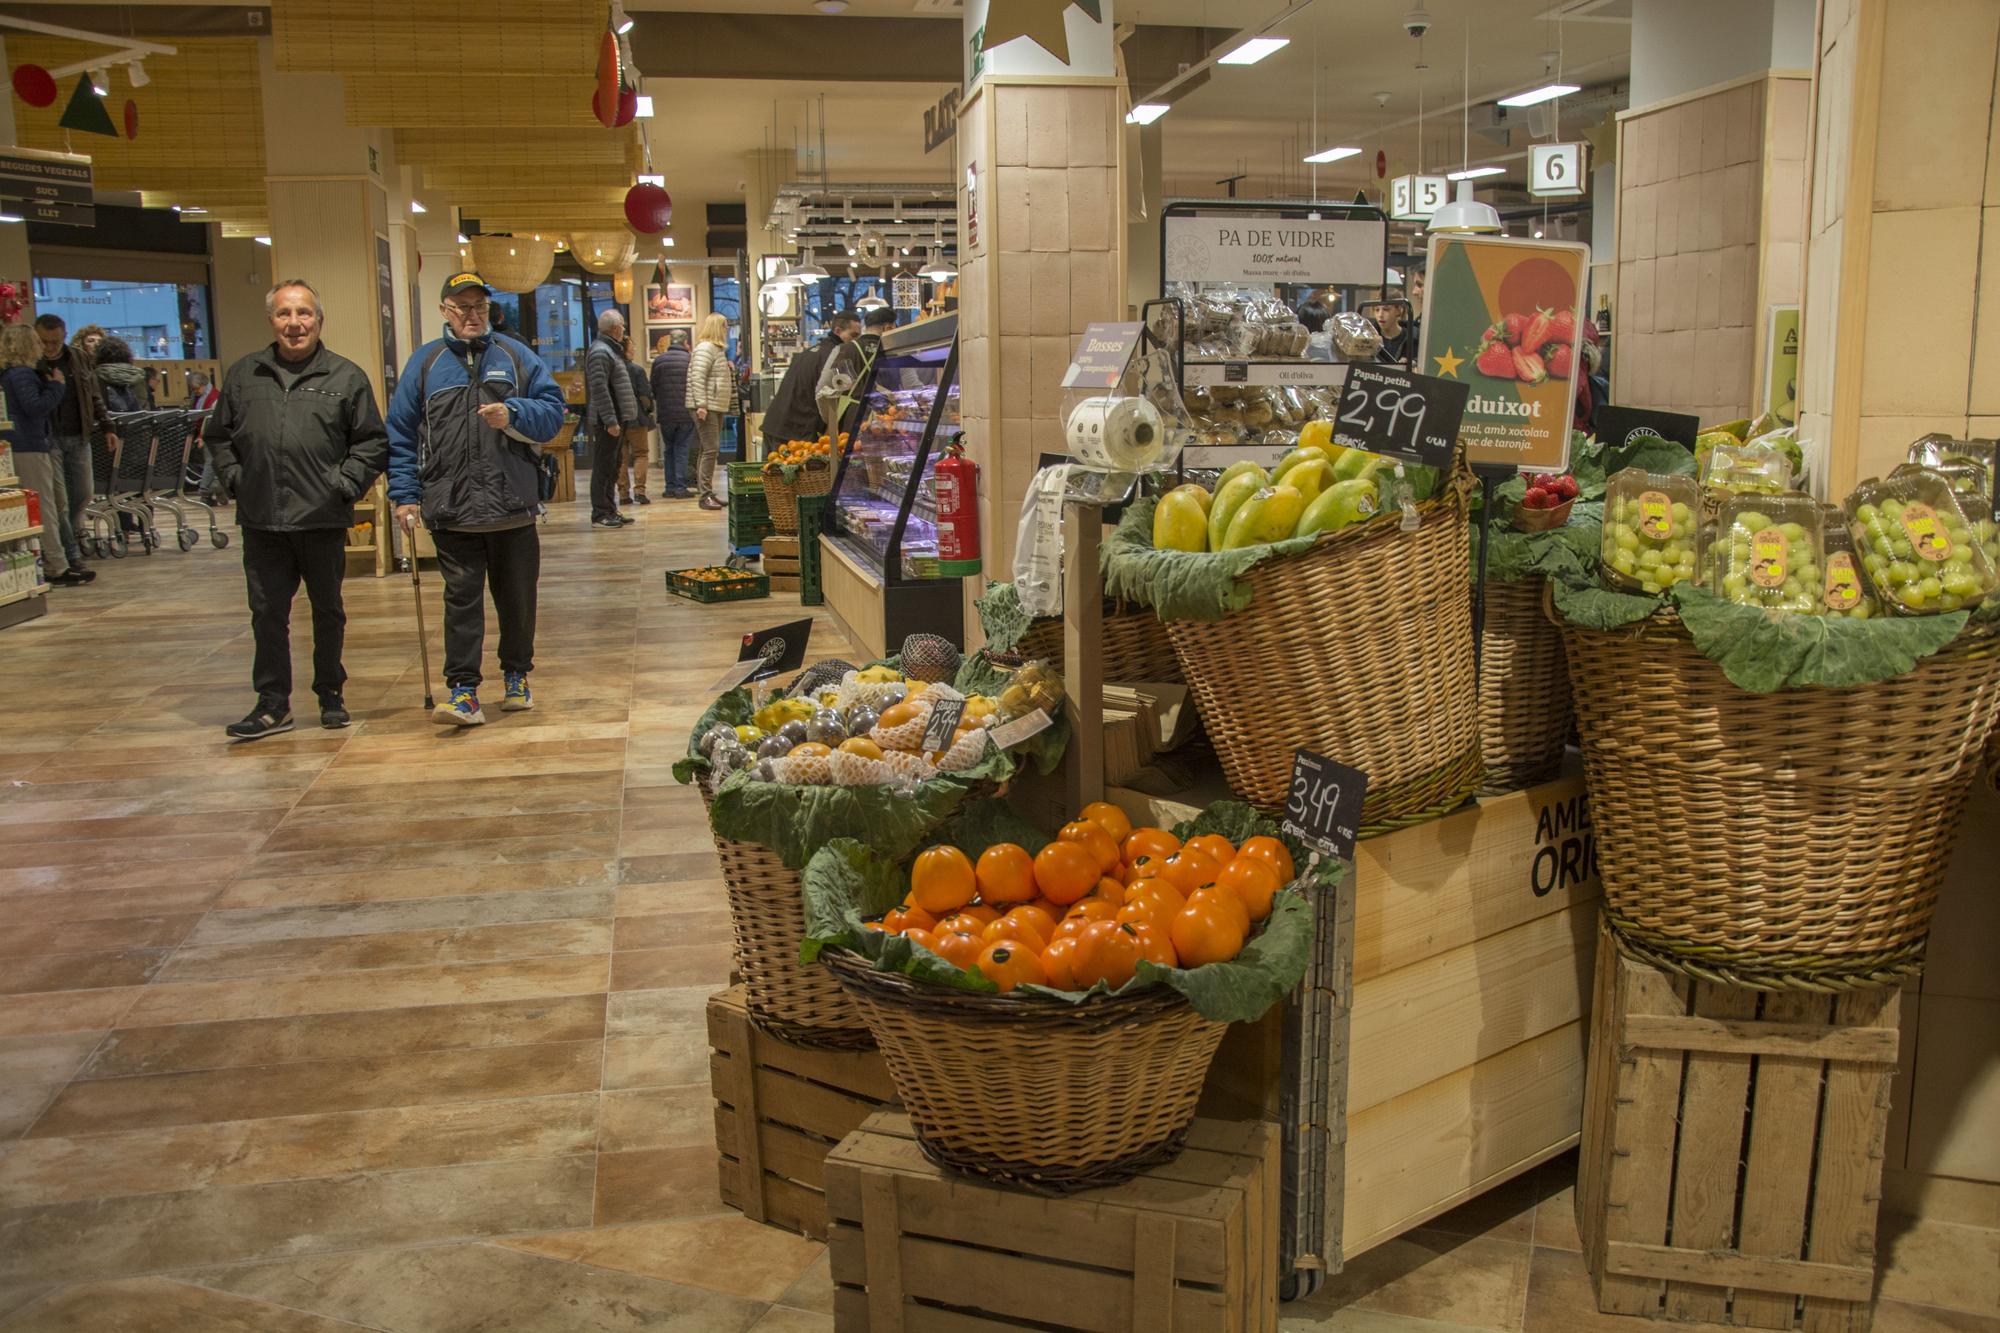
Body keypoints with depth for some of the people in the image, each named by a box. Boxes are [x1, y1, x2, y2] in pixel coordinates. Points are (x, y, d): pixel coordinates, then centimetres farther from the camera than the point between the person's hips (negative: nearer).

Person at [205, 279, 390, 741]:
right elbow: (219, 437, 18)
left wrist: (345, 483, -6)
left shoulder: (347, 377, 2)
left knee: (328, 611, 11)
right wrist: (234, 479, 5)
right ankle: (273, 704, 12)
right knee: (267, 614, 4)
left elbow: (372, 442, 4)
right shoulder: (243, 376, 9)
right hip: (261, 521, 2)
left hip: (324, 519, -2)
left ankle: (330, 694, 25)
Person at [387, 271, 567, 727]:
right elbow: (402, 433, 8)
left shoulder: (516, 356, 9)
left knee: (517, 598, 11)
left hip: (513, 506, 1)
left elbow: (553, 410, 6)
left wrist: (513, 415, -13)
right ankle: (462, 691, -3)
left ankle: (517, 677, 28)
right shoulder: (425, 362, 7)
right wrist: (405, 494, 1)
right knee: (462, 599, -5)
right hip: (452, 509, -1)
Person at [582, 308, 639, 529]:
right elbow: (599, 389, -22)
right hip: (606, 422, -10)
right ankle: (600, 515, -4)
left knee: (612, 468, 14)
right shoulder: (600, 352, -14)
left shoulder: (610, 350, 18)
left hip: (616, 420, 10)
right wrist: (610, 420, -25)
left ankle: (610, 511, 21)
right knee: (604, 467, -7)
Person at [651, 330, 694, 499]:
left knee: (668, 449, 12)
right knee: (682, 449, 4)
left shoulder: (658, 360, 0)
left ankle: (670, 487, 10)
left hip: (666, 414, 2)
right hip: (686, 413, -2)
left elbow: (653, 387, 4)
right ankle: (680, 487, 0)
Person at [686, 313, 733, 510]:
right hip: (707, 408, -10)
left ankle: (708, 493, 16)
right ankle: (706, 495, -11)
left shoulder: (717, 349, 19)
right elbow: (697, 377, -20)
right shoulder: (705, 348, -11)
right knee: (710, 449, -12)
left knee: (709, 450, 11)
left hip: (716, 407, 10)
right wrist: (701, 405, -25)